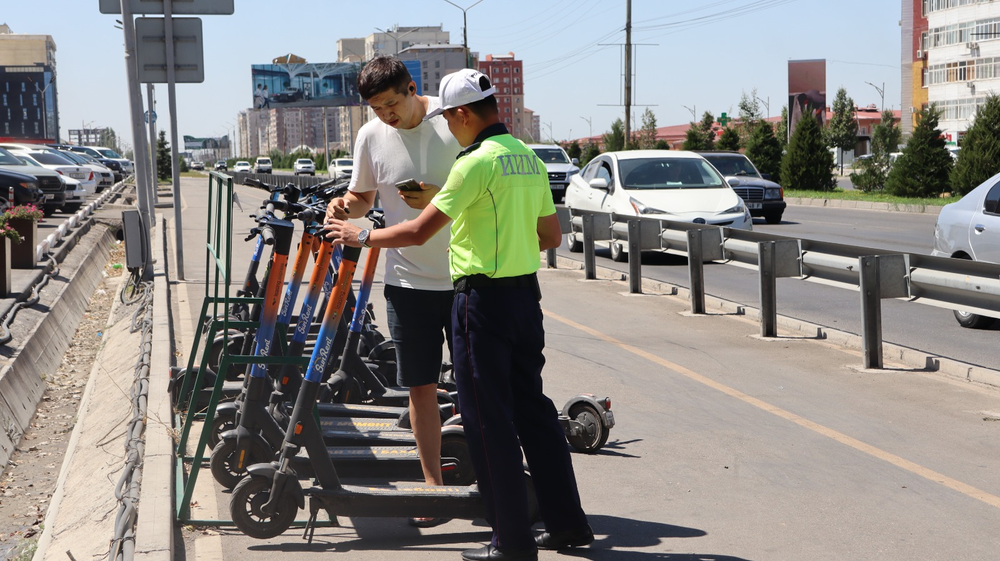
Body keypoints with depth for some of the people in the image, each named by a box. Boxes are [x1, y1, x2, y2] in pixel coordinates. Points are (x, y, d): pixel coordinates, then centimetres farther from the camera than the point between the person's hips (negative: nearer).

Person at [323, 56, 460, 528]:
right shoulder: (371, 136, 2)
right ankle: (433, 485, 15)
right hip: (408, 280, 2)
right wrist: (345, 206, -7)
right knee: (421, 385, 5)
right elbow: (363, 197, 16)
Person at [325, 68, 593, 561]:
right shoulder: (529, 158, 11)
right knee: (532, 409, 15)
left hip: (484, 298, -8)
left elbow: (418, 232, -15)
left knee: (488, 419, 0)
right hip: (526, 294, 8)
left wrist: (361, 236, 0)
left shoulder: (476, 161, -15)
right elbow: (551, 236, 17)